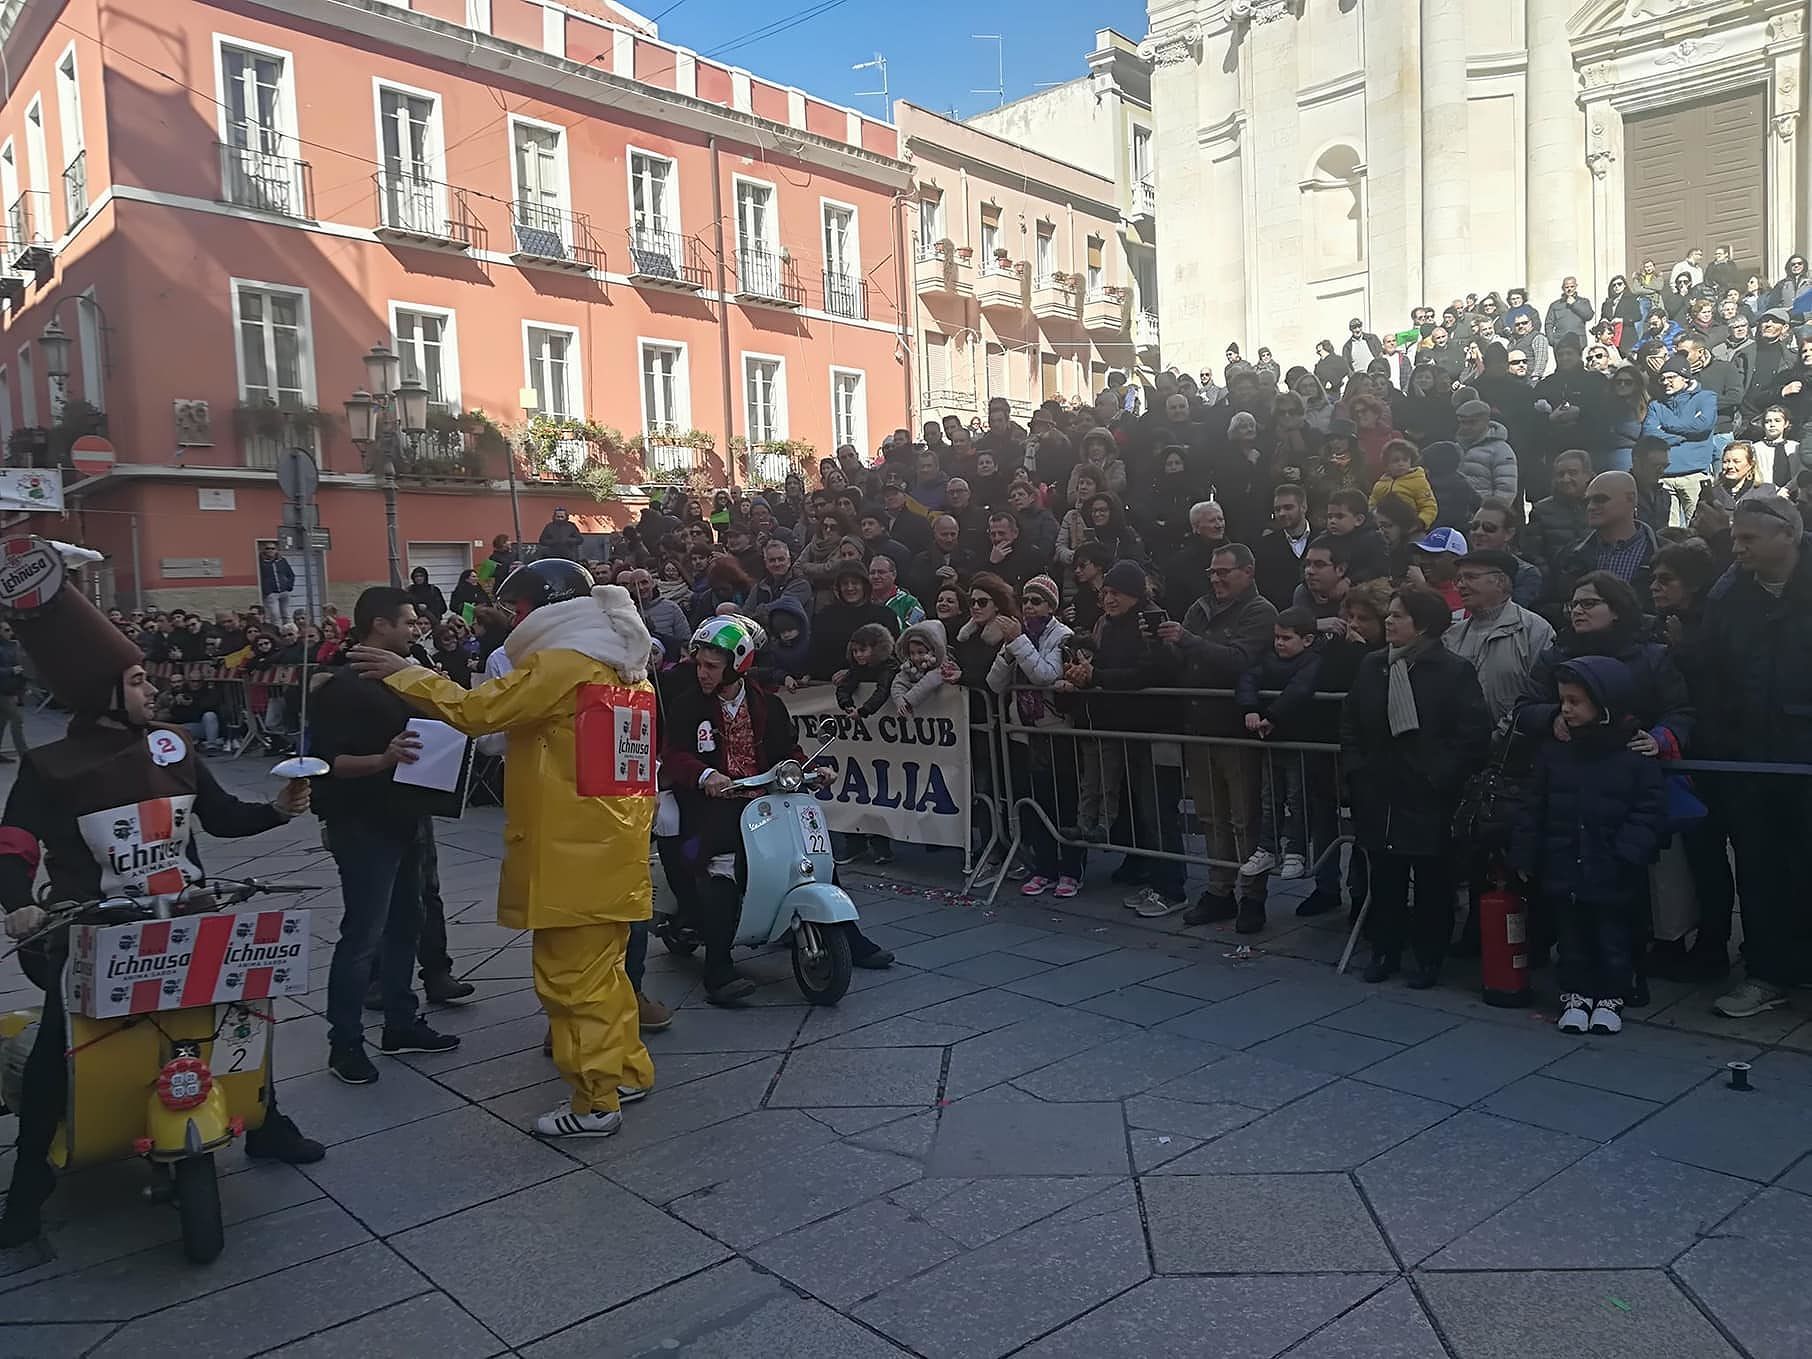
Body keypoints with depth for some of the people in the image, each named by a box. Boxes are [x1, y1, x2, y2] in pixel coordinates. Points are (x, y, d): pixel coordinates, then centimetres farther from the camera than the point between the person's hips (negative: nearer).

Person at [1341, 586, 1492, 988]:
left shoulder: (1453, 671, -8)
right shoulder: (1371, 666, 7)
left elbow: (1474, 733, -11)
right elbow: (1349, 723, 14)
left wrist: (1441, 778, -12)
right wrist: (1356, 769, 4)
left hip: (1428, 799, -4)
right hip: (1378, 795, 4)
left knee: (1432, 881, 7)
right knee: (1384, 876, 12)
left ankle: (1429, 958, 21)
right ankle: (1385, 950, 26)